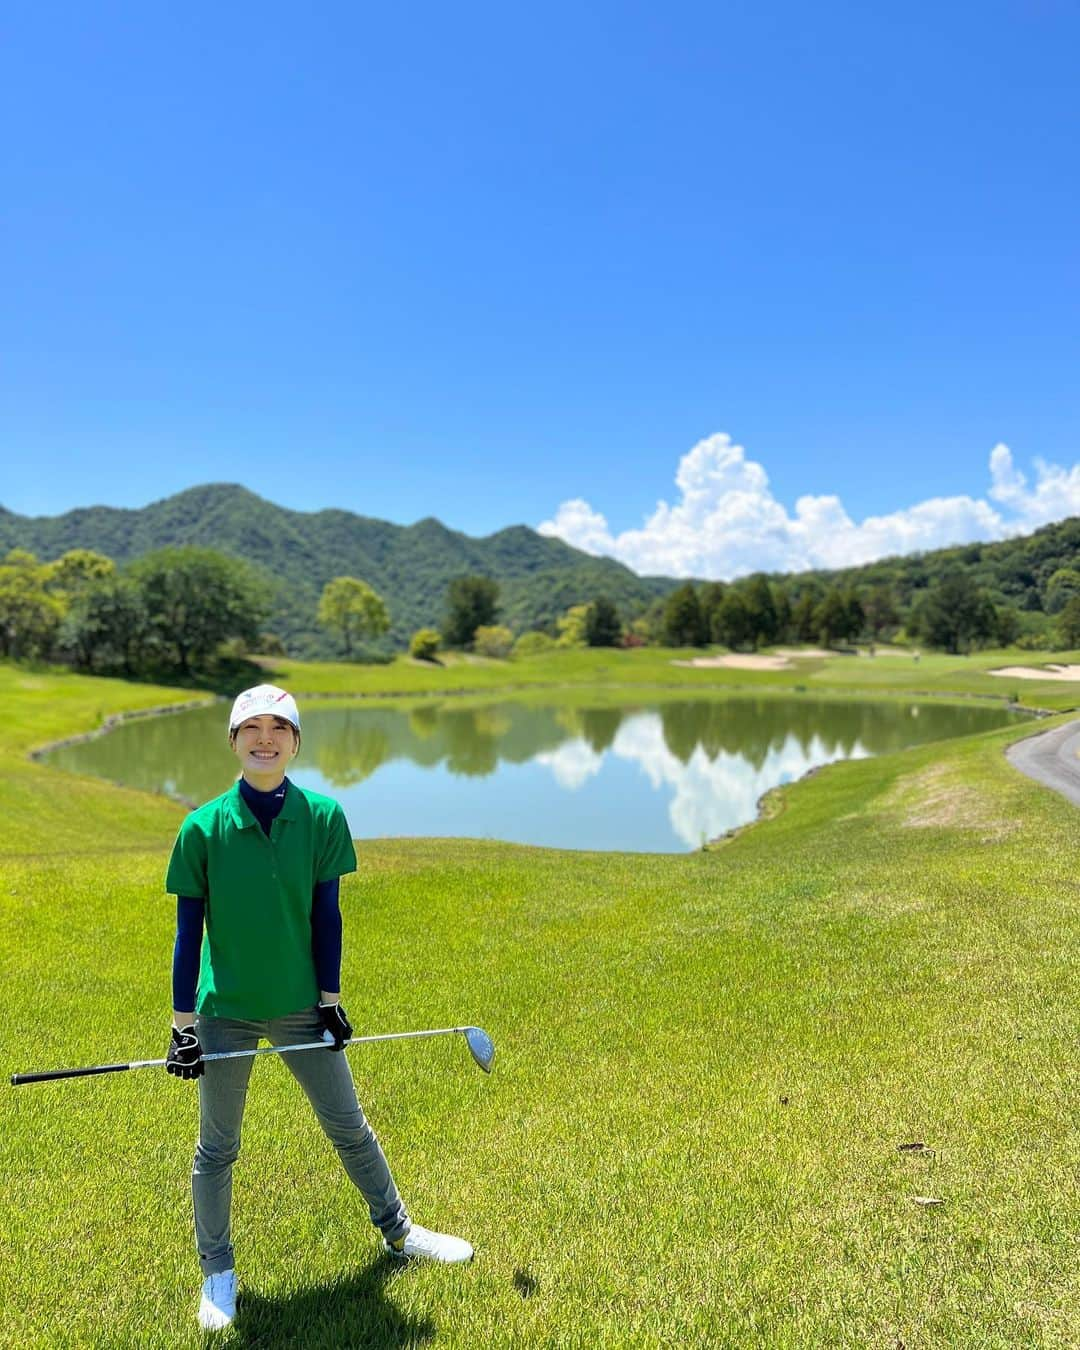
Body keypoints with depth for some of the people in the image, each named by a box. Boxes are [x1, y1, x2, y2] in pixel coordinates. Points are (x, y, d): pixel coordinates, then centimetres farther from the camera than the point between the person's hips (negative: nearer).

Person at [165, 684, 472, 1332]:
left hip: (302, 1006, 1)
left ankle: (397, 1231, 37)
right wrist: (183, 1022, -5)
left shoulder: (323, 816, -9)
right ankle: (218, 1271, 37)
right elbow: (189, 929, -6)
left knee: (351, 1128, 15)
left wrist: (330, 999, -1)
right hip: (225, 1013, -1)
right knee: (218, 1148, 14)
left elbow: (326, 916, -3)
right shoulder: (203, 827, -11)